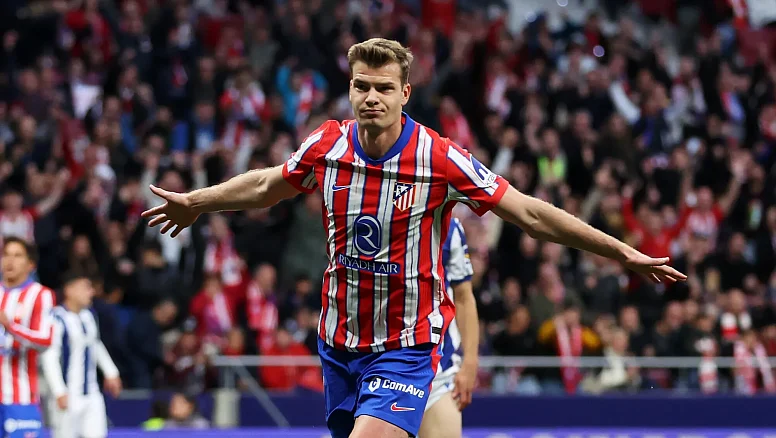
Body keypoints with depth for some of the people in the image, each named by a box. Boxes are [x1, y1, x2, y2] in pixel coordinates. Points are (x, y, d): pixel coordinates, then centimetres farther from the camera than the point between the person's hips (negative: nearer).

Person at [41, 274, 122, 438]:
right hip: (68, 396, -7)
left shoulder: (88, 315, 8)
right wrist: (59, 392, -24)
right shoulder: (57, 319, -17)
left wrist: (110, 372, 26)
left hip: (91, 394, 7)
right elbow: (49, 358, -21)